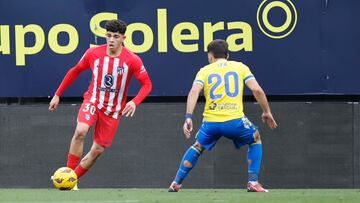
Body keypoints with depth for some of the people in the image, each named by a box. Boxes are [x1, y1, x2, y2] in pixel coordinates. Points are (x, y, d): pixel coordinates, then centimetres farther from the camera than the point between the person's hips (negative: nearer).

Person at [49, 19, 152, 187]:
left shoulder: (133, 60, -14)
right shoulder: (93, 54, -9)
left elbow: (147, 84, -7)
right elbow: (75, 71, 7)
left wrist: (134, 102, -26)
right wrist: (57, 95, 7)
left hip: (113, 109, 1)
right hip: (93, 101, -1)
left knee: (98, 150, 0)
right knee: (80, 131, -29)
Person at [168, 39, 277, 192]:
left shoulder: (205, 71, 14)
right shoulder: (240, 67, 14)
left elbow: (194, 91, -5)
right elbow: (257, 90, 2)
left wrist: (188, 117, -12)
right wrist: (267, 112, 12)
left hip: (211, 122, 2)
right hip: (235, 120, -2)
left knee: (198, 146, 30)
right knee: (255, 139, 27)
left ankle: (176, 184, 26)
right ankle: (253, 182, 13)